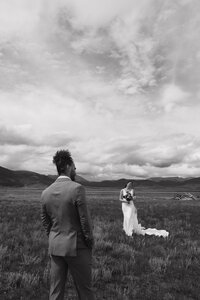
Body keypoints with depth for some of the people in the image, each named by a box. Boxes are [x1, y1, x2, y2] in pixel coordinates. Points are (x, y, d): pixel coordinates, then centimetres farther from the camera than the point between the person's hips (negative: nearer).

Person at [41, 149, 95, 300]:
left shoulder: (46, 192, -1)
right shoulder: (77, 188, -19)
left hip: (55, 248, 6)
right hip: (77, 247, -5)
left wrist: (54, 241, 15)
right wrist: (90, 243, -3)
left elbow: (45, 222, 6)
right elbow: (85, 220, -16)